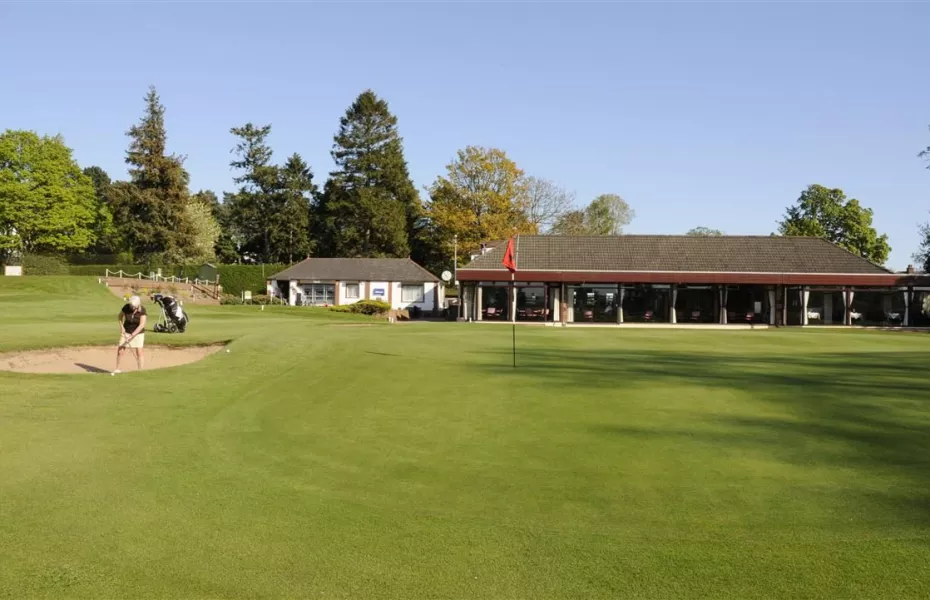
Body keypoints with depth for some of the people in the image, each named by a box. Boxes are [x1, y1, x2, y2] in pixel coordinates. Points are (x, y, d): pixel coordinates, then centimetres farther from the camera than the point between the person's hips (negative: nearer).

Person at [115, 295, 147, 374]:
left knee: (139, 352, -9)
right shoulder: (126, 307, -16)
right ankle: (117, 369, 17)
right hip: (126, 332, 2)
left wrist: (132, 336, -30)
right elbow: (120, 316, 4)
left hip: (138, 333, -2)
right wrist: (121, 327, -10)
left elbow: (142, 325, -26)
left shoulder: (142, 310, -22)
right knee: (120, 351, -1)